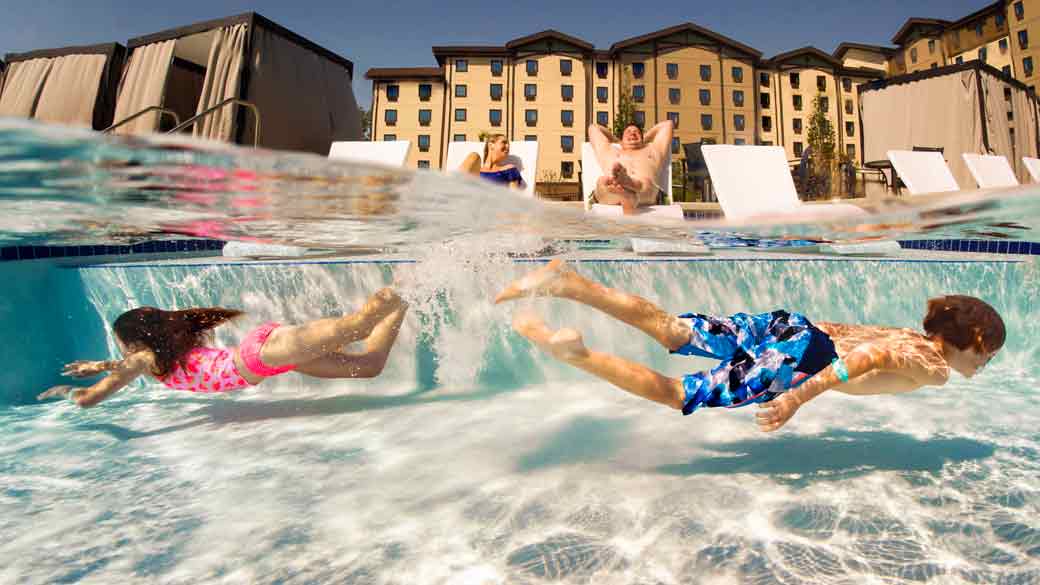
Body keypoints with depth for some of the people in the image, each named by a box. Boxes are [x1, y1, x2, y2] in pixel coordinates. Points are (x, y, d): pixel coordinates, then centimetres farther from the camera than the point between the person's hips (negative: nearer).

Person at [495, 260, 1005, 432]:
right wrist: (799, 397, -26)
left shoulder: (912, 335, 27)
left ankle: (566, 283, -12)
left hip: (792, 324, 7)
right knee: (674, 395, -11)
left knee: (668, 329, -2)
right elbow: (869, 355, -20)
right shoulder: (934, 369, 2)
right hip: (798, 358, -7)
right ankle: (573, 352, -23)